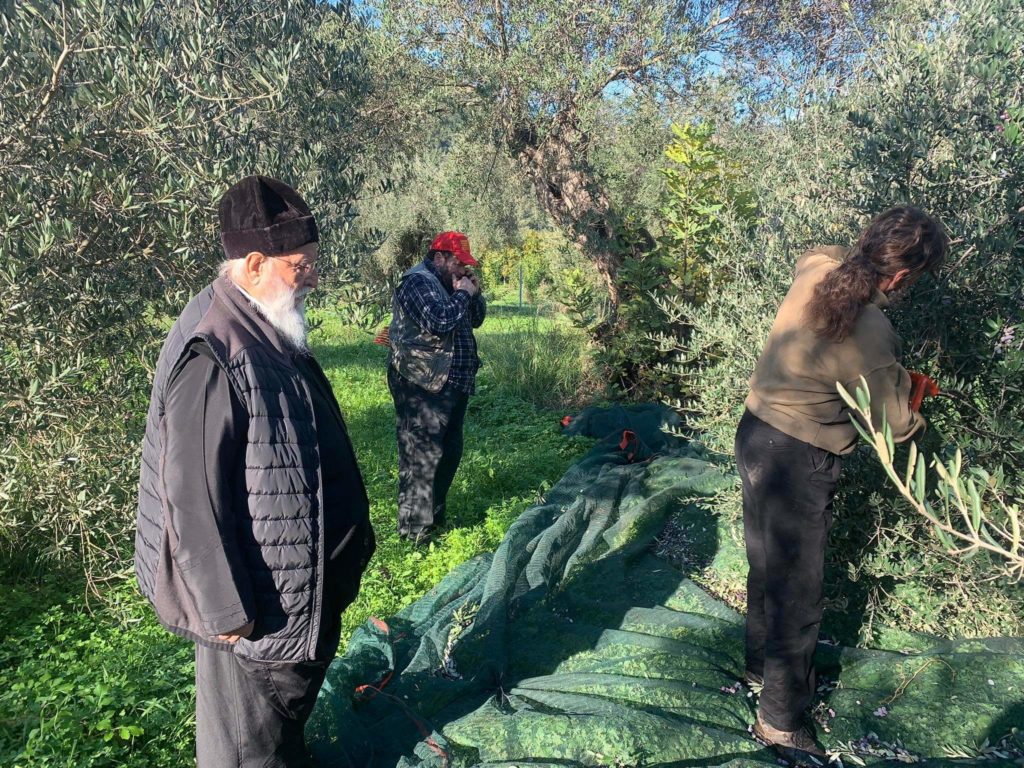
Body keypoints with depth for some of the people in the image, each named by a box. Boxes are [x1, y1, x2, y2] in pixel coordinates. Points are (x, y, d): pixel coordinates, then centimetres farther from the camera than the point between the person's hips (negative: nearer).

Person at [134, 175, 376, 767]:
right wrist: (225, 611, -21)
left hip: (309, 584, 9)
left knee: (292, 711, 28)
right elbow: (192, 497, -26)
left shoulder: (274, 338, 5)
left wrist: (352, 537, 21)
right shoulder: (212, 360, -27)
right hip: (258, 606, -9)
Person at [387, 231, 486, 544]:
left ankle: (434, 514, 30)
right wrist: (462, 295, -13)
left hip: (452, 384, 10)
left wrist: (474, 294, 3)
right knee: (422, 455, -7)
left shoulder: (447, 283, 18)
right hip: (423, 386, -10)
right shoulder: (417, 282, -13)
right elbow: (439, 322, -26)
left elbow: (476, 319, 21)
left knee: (449, 452, 16)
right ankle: (414, 529, 0)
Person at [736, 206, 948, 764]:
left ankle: (761, 663, 46)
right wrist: (915, 412, 9)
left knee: (766, 565, 25)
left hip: (755, 434, 8)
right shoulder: (871, 336, -25)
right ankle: (779, 721, 22)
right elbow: (896, 425, -10)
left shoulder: (817, 265, -5)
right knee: (797, 590, 7)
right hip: (798, 463, -8)